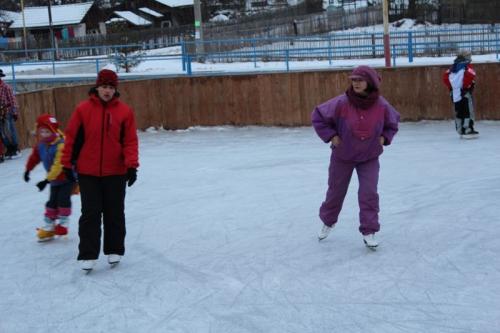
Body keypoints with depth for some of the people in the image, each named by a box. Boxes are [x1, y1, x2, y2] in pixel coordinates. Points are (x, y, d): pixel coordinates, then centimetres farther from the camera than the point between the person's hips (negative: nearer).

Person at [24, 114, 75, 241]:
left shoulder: (61, 145, -29)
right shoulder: (40, 145, -4)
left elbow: (58, 165, -33)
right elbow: (34, 157, 16)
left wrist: (47, 180, -32)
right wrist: (28, 170, 25)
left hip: (67, 177, -7)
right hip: (54, 180, 7)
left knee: (63, 199, -12)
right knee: (52, 202, 8)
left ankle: (63, 223, 5)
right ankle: (48, 227, 15)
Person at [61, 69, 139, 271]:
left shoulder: (124, 111, -3)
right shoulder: (83, 109, -4)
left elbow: (130, 141, -4)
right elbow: (72, 138, 1)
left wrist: (131, 165, -14)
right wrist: (67, 164, 2)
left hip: (115, 173, 1)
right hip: (87, 173, 0)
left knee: (115, 213, 11)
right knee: (90, 214, 2)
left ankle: (114, 250, 25)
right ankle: (88, 255, 9)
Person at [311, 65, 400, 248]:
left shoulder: (382, 106, -17)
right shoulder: (341, 103, -24)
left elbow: (393, 122, 5)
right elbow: (317, 116, -11)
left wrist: (384, 137, -7)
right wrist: (330, 136, -15)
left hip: (369, 158, 0)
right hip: (342, 156, 0)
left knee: (369, 193, -9)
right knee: (336, 191, 16)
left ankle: (369, 232, 4)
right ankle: (327, 222, 41)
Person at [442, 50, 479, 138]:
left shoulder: (453, 67, 16)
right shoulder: (467, 66, -5)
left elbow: (445, 77, 13)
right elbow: (470, 76, -22)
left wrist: (450, 87, 16)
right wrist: (468, 85, -10)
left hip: (454, 93, 7)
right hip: (464, 92, -7)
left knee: (459, 111, 12)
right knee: (468, 110, -5)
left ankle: (461, 131, 15)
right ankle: (468, 130, -11)